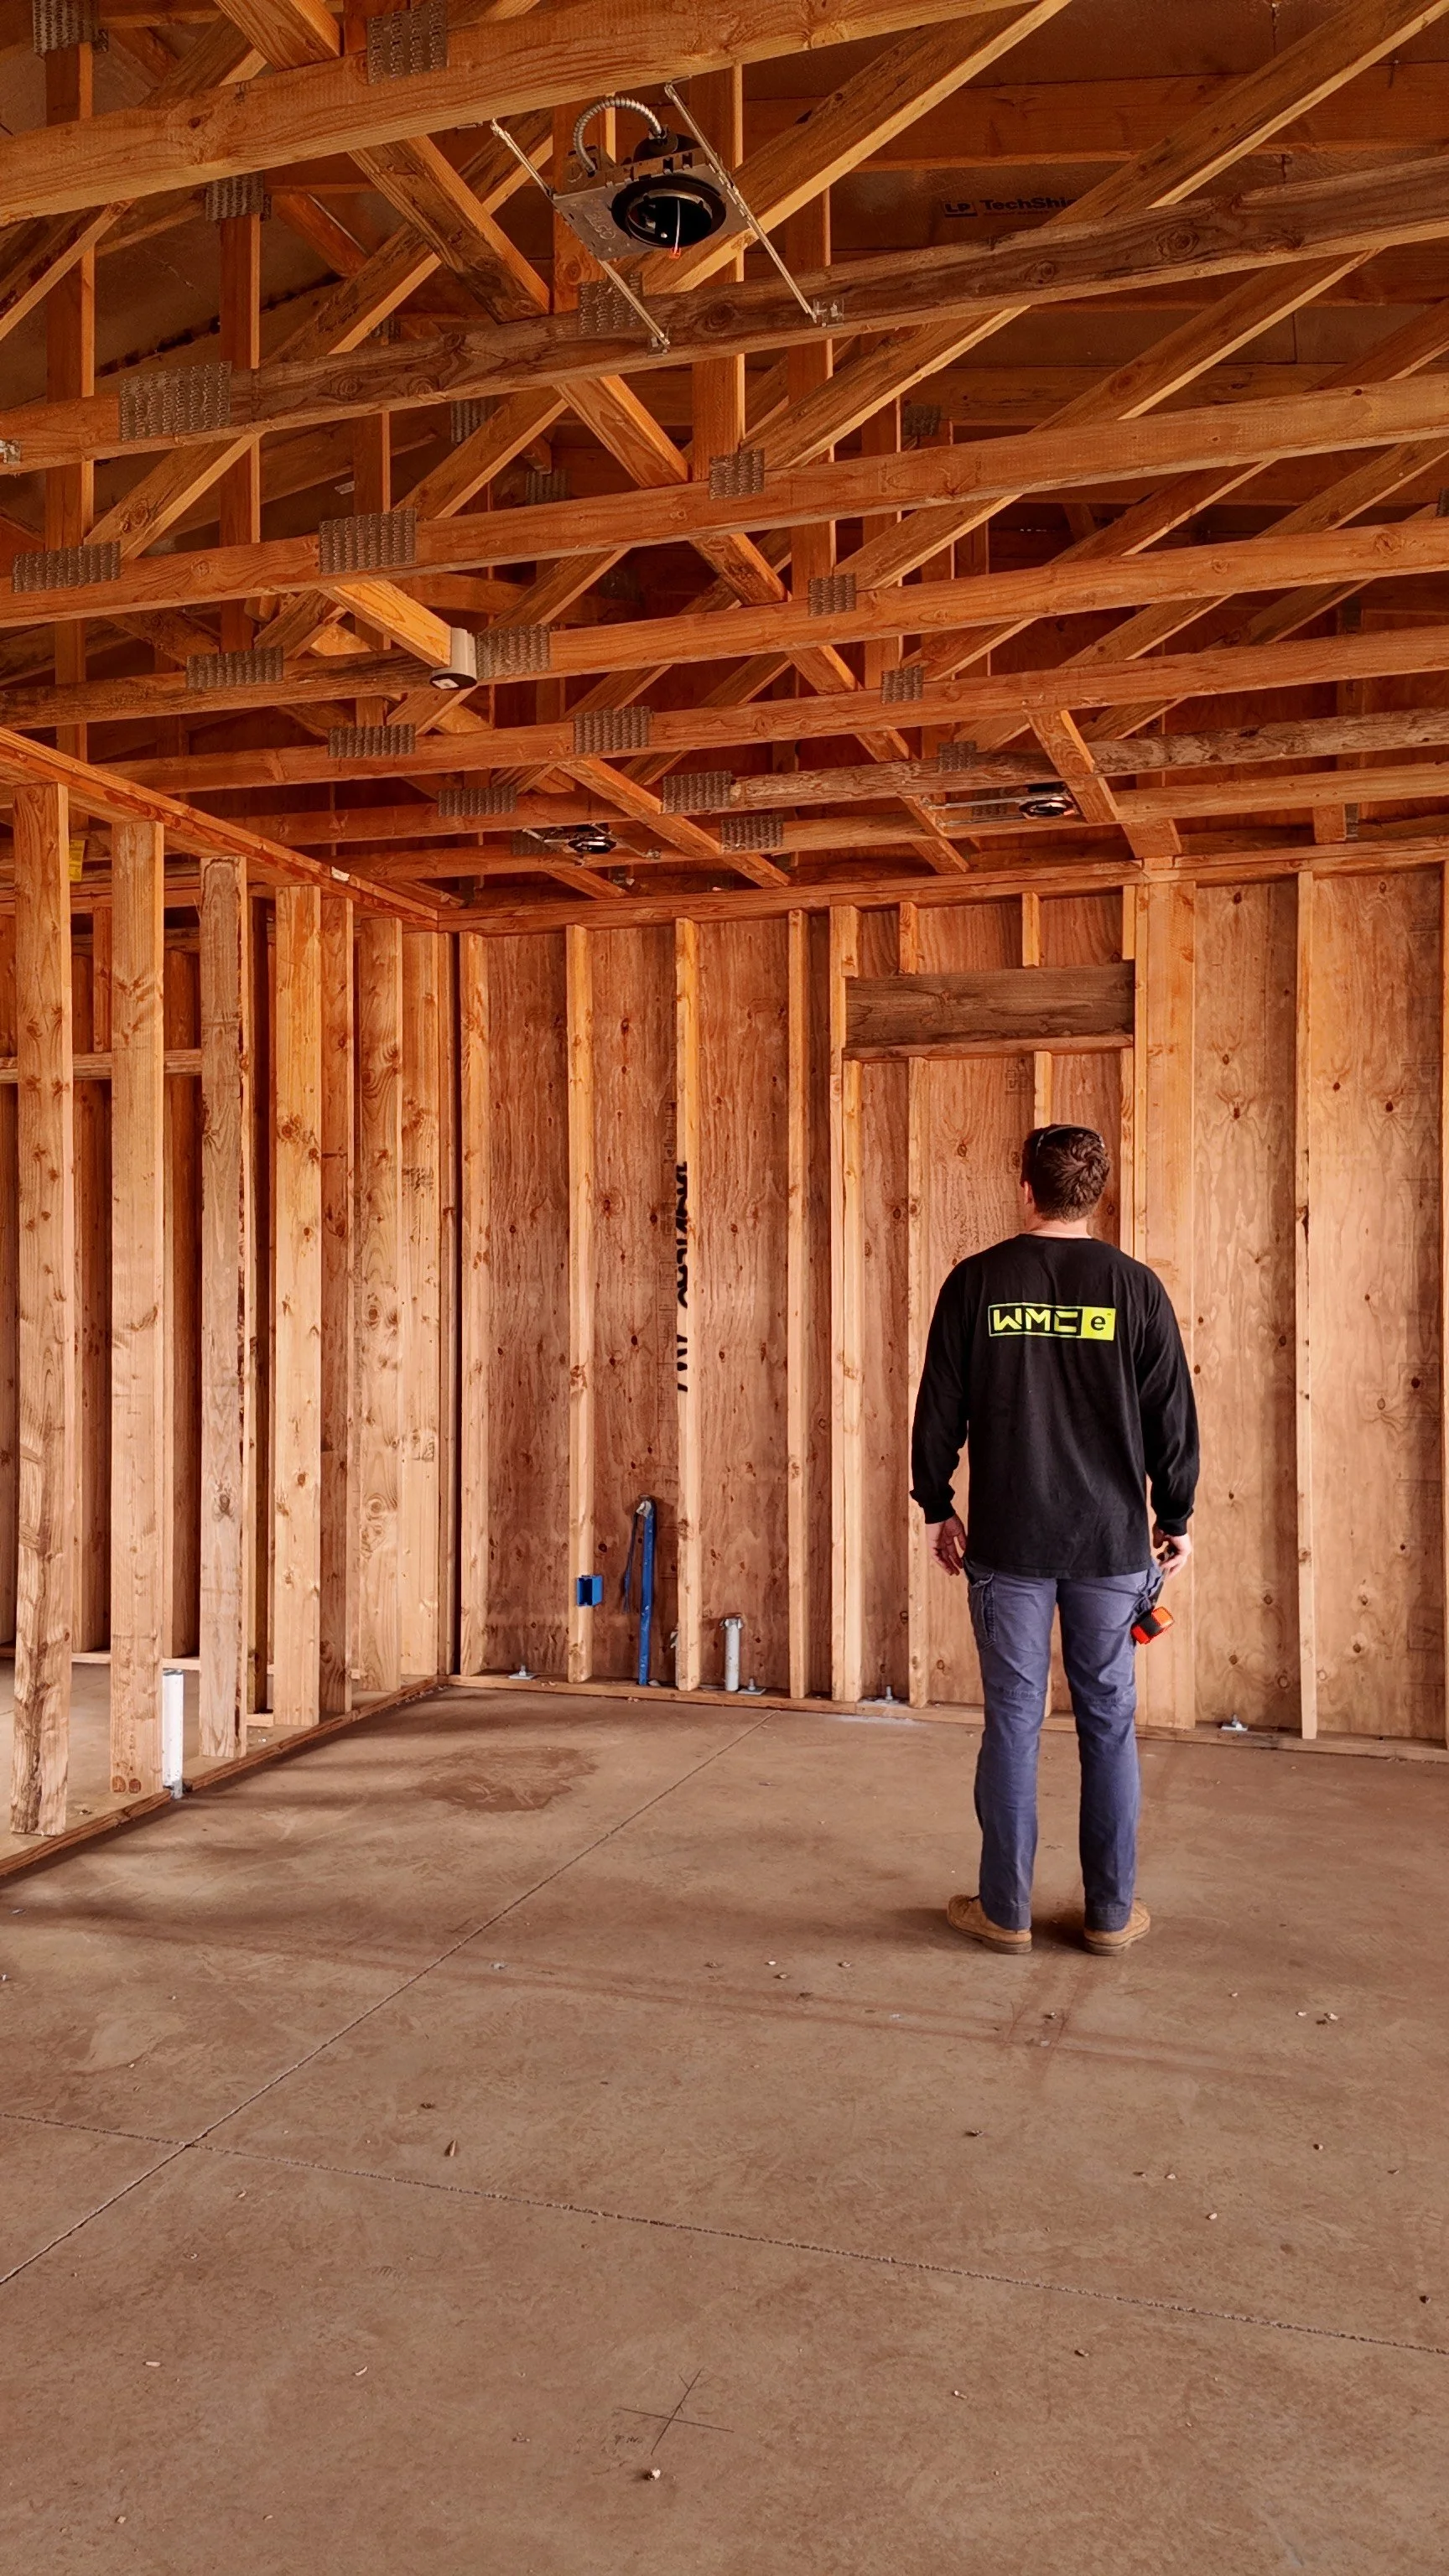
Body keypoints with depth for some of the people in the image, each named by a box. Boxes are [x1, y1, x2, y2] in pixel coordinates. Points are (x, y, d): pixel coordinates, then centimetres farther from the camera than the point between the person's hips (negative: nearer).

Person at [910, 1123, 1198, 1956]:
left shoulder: (977, 1282, -3)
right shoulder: (1134, 1286, -3)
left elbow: (939, 1410, 0)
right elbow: (1173, 1417, 0)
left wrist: (938, 1507, 12)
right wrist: (1176, 1519, 12)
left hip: (1007, 1543, 0)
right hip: (1112, 1544, 0)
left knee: (1013, 1722, 7)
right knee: (1109, 1724, 10)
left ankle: (1006, 1909, 17)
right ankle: (1112, 1911, 19)